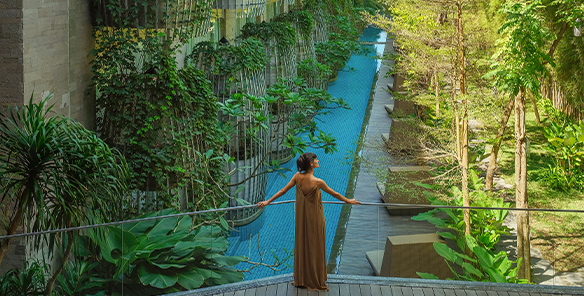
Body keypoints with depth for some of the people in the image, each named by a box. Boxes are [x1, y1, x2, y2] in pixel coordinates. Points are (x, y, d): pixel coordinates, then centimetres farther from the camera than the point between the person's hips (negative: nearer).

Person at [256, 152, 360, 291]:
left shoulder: (298, 177, -10)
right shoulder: (318, 182, -23)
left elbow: (283, 190, -3)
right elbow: (335, 194, -9)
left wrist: (268, 201, 7)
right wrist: (348, 201, 8)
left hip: (302, 218, 5)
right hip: (315, 219, -5)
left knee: (301, 246, 15)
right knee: (315, 248, 7)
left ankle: (301, 280, 26)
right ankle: (316, 281, 17)